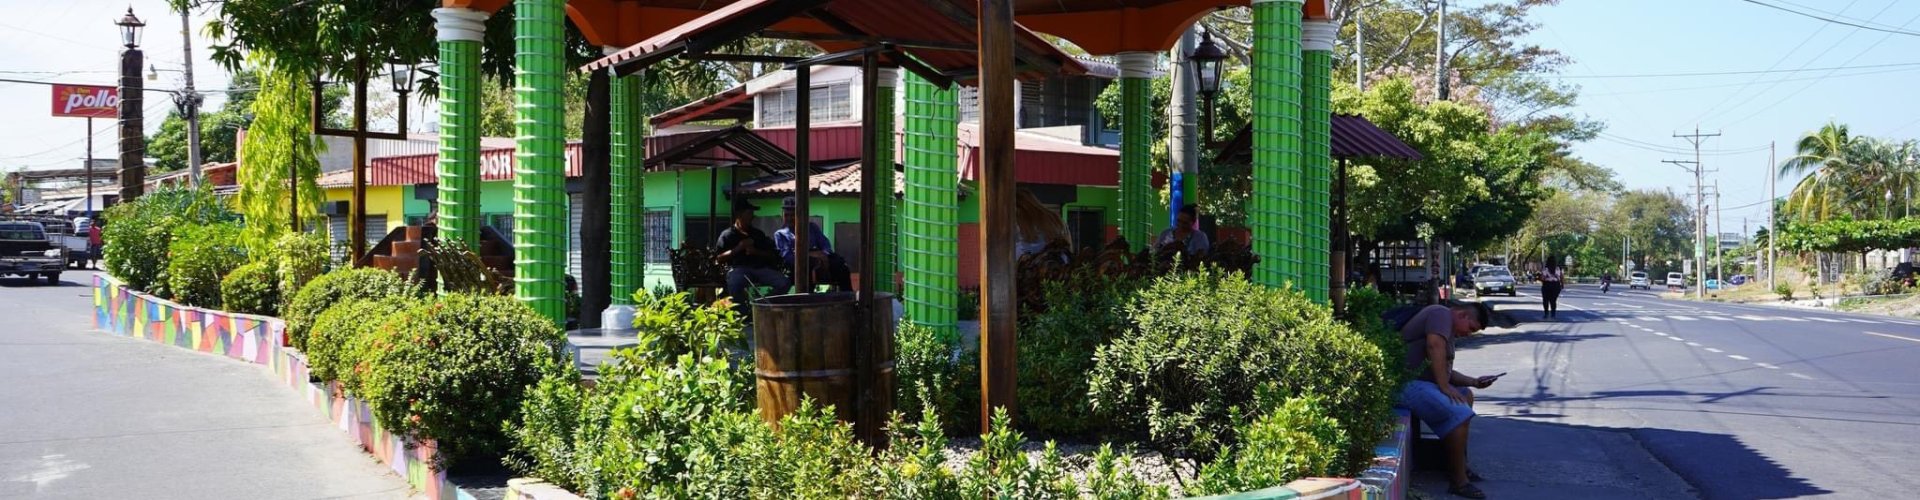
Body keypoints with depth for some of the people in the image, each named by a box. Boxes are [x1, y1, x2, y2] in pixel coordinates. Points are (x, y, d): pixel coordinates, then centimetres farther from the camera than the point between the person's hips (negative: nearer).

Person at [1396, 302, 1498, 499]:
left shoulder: (1449, 329, 23)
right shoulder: (1441, 314, -8)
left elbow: (1445, 371, 27)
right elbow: (1434, 345, -25)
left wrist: (1474, 382, 15)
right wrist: (1444, 386, -24)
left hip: (1421, 380, 11)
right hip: (1407, 382, -11)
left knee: (1466, 395, 21)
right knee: (1459, 413, -21)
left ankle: (1458, 466, 18)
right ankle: (1458, 481, -15)